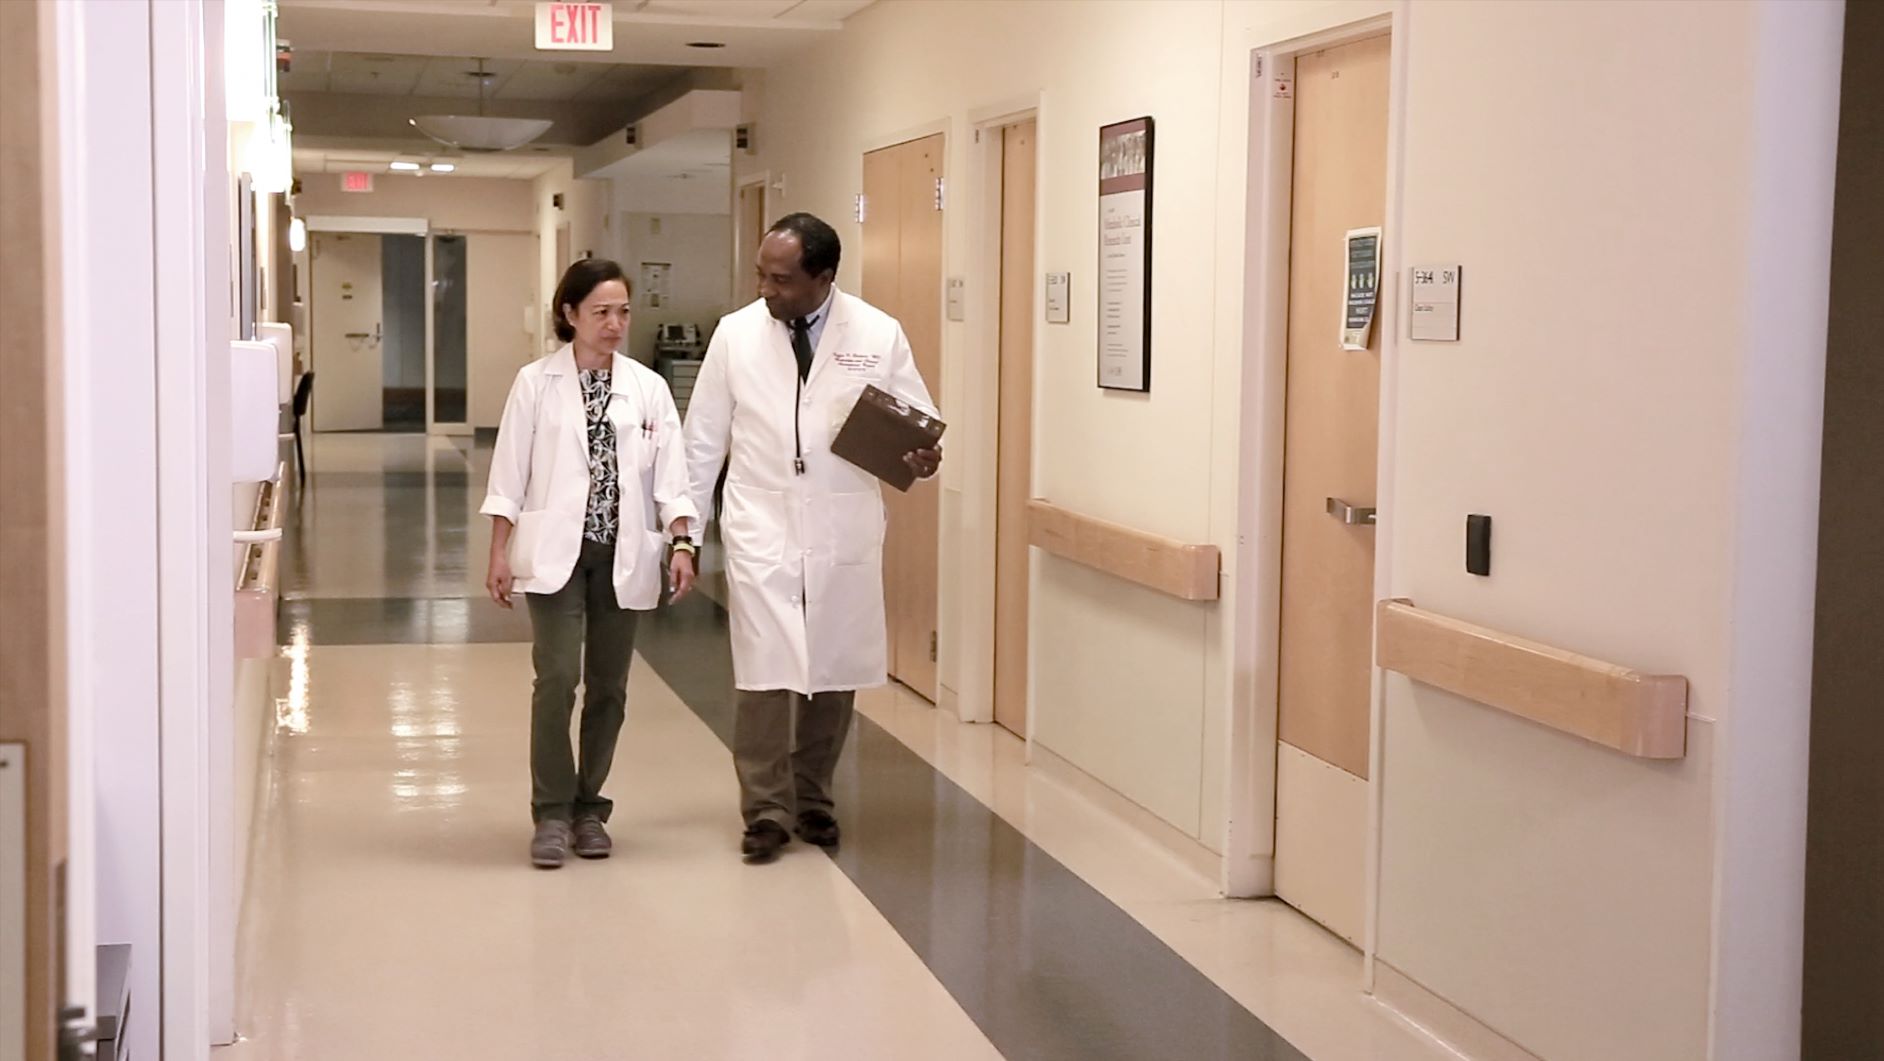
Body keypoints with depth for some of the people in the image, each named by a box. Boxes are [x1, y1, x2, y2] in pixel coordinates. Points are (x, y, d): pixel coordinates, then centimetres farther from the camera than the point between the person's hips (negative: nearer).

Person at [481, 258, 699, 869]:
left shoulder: (649, 388, 6)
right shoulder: (536, 384, 1)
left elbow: (670, 474, 2)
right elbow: (509, 474, 0)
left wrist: (680, 543, -9)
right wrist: (500, 554, -4)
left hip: (623, 555, 3)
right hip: (555, 552, -2)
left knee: (608, 686, 7)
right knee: (557, 676, -12)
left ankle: (588, 808, 21)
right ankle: (552, 813, -1)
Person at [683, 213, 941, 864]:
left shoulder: (879, 336, -2)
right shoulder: (735, 334, 0)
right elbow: (704, 439, 6)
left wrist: (923, 457, -18)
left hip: (843, 534, 1)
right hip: (761, 531, -1)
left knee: (834, 673, 8)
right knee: (766, 674, -6)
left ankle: (812, 799, 25)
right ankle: (766, 811, 5)